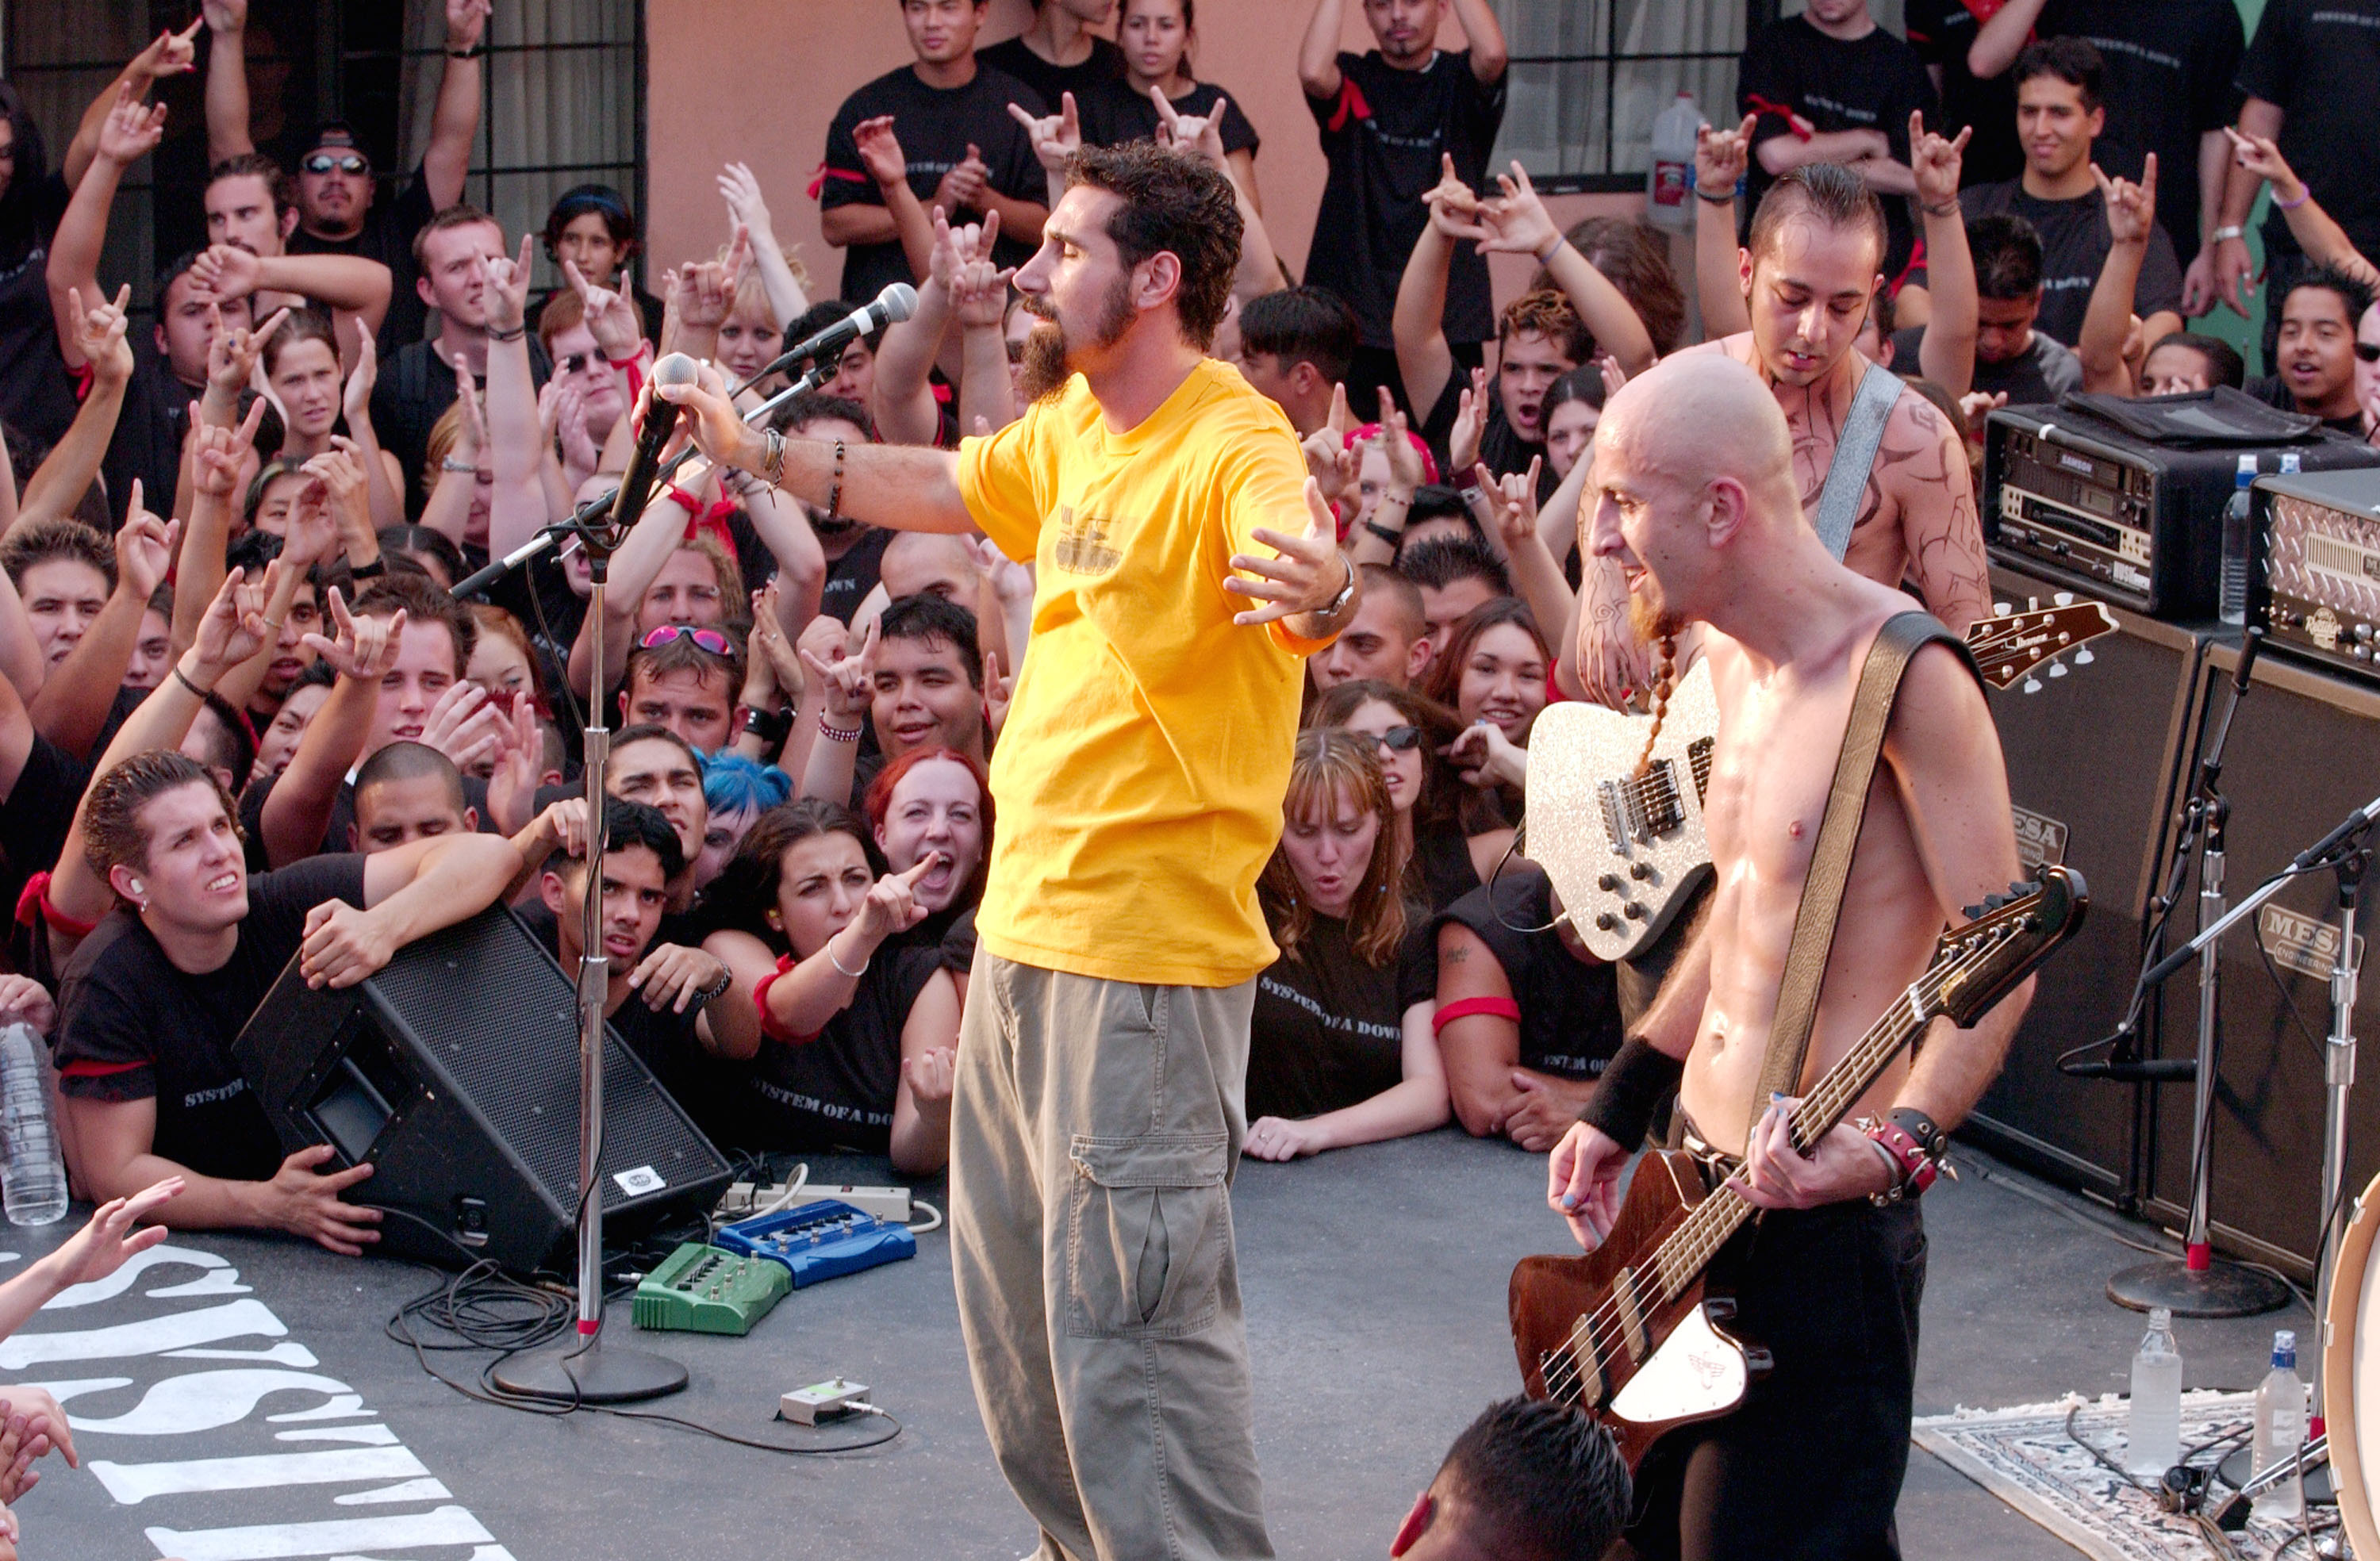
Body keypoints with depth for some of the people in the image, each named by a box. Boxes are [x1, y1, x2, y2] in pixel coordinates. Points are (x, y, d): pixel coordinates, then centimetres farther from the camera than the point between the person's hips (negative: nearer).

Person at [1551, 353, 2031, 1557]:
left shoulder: (1904, 677, -18)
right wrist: (1620, 1103, 21)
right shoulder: (1732, 658, 10)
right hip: (1690, 1187, 9)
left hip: (1821, 1218, -9)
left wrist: (1900, 1144, -33)